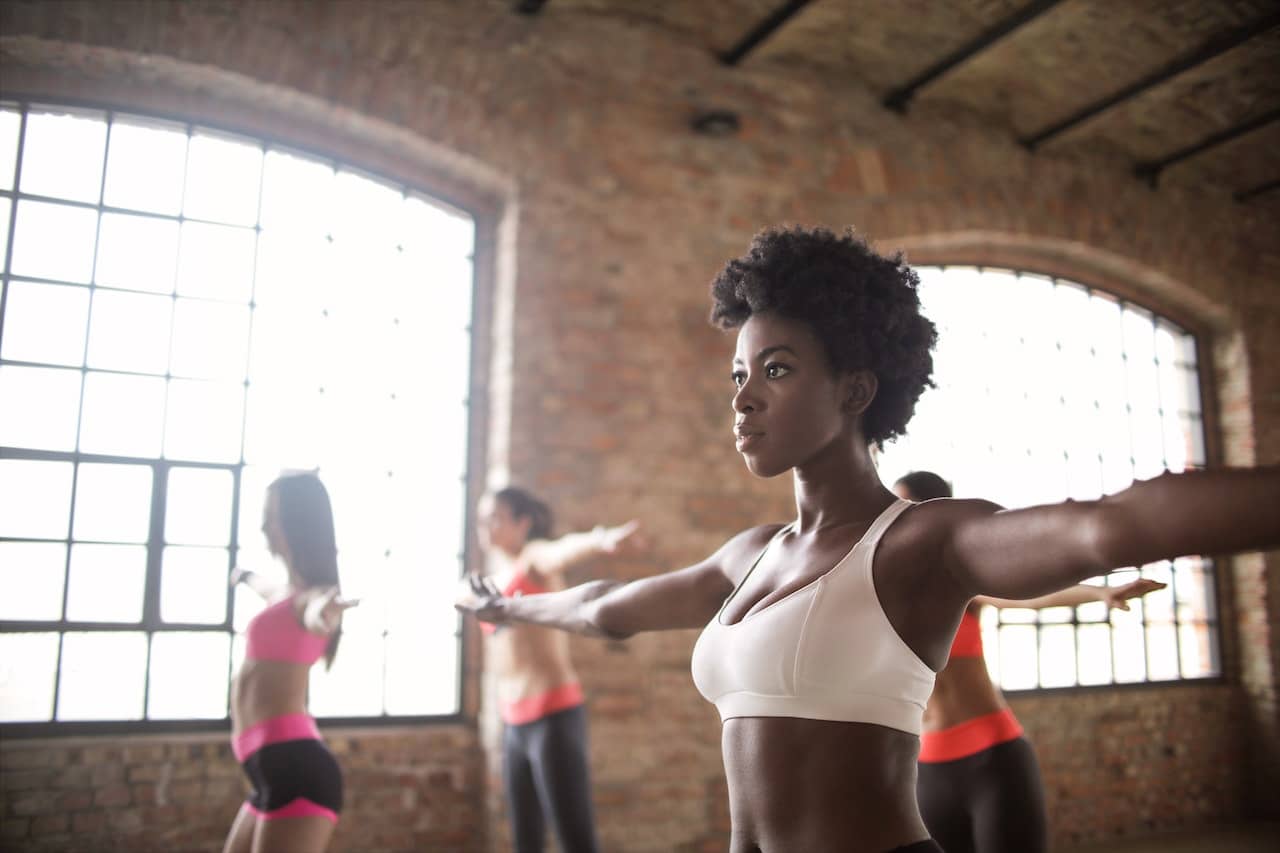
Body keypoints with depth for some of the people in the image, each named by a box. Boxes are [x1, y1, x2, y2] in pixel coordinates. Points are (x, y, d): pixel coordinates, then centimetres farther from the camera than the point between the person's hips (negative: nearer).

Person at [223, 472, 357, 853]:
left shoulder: (311, 594, -9)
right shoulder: (290, 591, 20)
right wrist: (245, 576, 68)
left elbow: (316, 612, -35)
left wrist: (324, 611, -59)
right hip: (274, 769, 10)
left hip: (294, 767, -10)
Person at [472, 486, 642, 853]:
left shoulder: (535, 557, -6)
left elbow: (565, 550, -30)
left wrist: (600, 541, -53)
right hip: (514, 723, 8)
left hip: (553, 714, -8)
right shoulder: (494, 578, 17)